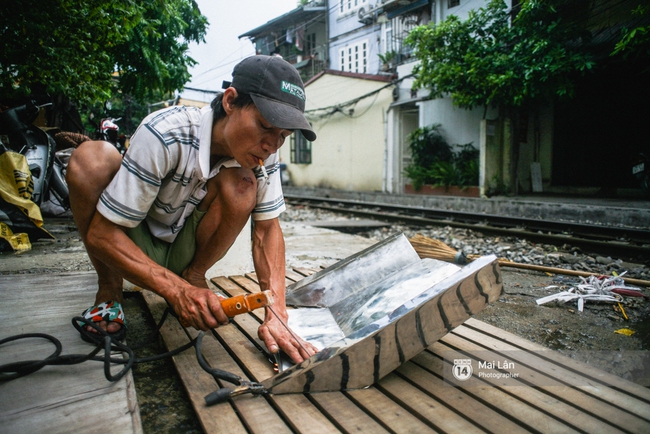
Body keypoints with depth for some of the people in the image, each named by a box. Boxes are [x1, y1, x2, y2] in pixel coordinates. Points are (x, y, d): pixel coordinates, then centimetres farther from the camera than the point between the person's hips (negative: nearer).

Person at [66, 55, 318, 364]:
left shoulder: (262, 153, -18)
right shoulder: (165, 135, -31)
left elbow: (267, 228, -17)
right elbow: (100, 234, -27)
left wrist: (276, 315, -30)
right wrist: (177, 291, -38)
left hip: (184, 250, 2)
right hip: (135, 251, -2)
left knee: (240, 185, -26)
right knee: (93, 157, -28)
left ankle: (194, 276, -2)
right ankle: (109, 291, -9)